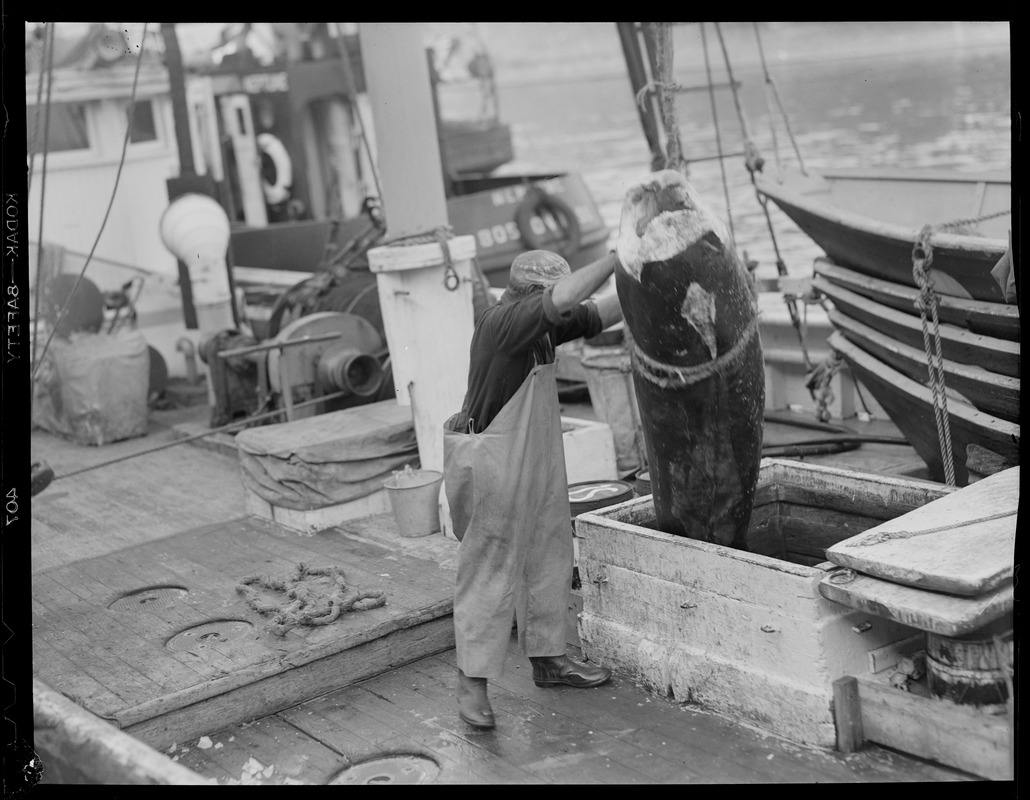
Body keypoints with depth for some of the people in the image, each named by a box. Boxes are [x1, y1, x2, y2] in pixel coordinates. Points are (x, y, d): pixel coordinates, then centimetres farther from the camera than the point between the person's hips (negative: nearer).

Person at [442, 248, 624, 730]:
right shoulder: (504, 320, -22)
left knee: (547, 559, 17)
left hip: (536, 463, 9)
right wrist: (616, 256, -28)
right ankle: (472, 682, 6)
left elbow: (601, 315, 10)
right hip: (494, 464, -9)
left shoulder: (540, 326, 4)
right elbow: (564, 300, -37)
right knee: (489, 569, -3)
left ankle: (547, 659, 31)